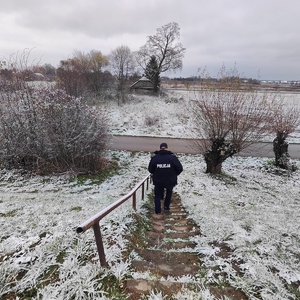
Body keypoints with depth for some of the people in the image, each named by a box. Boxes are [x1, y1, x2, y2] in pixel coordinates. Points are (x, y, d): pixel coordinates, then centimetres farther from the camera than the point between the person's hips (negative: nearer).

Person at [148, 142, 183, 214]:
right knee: (169, 192, 28)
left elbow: (150, 169, 0)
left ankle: (158, 211, 15)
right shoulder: (172, 157, -11)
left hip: (158, 181, 0)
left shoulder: (154, 158, -7)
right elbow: (180, 168, -8)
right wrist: (174, 175, 9)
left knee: (158, 195, 19)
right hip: (170, 181, 0)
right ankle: (166, 207, 27)